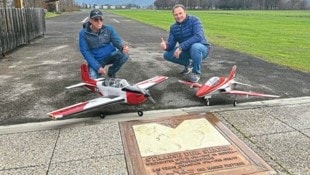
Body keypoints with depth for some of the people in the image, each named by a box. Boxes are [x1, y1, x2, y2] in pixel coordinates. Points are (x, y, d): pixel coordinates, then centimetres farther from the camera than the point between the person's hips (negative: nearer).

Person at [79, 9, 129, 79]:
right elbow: (85, 52, -13)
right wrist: (97, 67, -21)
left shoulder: (109, 29, -6)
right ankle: (98, 71, 16)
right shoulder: (83, 33, -12)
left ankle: (111, 72, 3)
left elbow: (117, 41, -8)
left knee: (124, 54, -25)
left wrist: (123, 47, -36)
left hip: (110, 55, 2)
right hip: (95, 60, -2)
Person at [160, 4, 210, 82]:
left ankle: (196, 73, -15)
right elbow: (171, 44, -6)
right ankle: (188, 63, 13)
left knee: (195, 47, -40)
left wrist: (181, 47, -38)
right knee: (167, 54, -10)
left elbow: (198, 36, -33)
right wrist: (166, 46, -32)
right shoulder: (173, 27, 0)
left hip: (201, 48, -5)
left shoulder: (194, 20, -18)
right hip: (187, 51, 6)